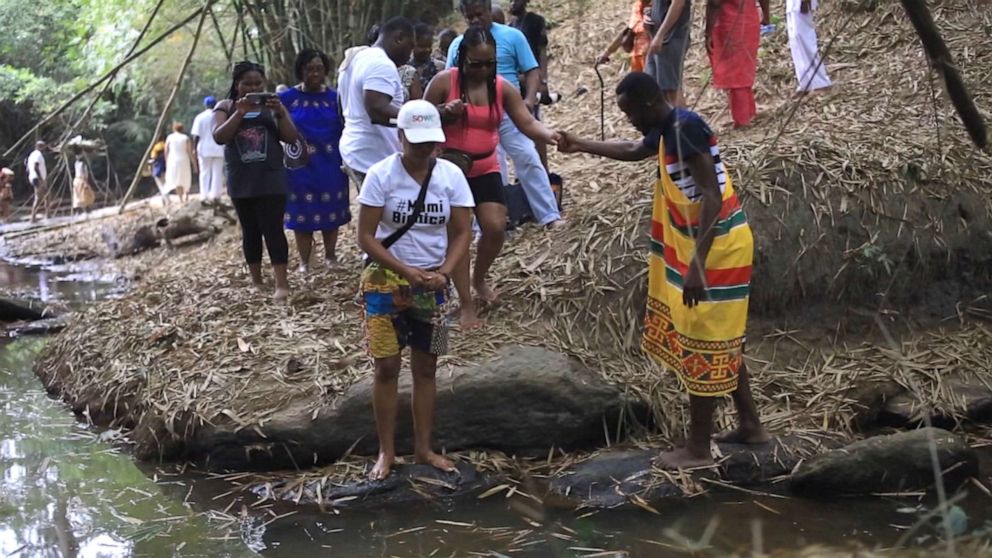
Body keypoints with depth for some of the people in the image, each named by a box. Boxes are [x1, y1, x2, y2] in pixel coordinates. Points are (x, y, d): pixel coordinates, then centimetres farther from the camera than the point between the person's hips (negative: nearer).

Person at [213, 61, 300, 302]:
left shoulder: (272, 104, 5)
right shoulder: (226, 107, 5)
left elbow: (292, 138, 0)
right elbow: (219, 137, -10)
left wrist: (280, 113, -15)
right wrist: (240, 113, -20)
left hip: (271, 179, -1)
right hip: (241, 182, 1)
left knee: (273, 230, -9)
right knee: (251, 231, 9)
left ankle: (282, 284, -10)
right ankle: (257, 282, 19)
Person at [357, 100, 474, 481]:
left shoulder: (451, 175, -4)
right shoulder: (381, 175, -12)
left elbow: (461, 233, -1)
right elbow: (366, 238, -12)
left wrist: (443, 273, -18)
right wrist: (407, 272, -21)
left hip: (432, 284, 3)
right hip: (386, 282, -3)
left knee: (426, 367, 9)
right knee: (387, 367, 0)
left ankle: (423, 448, 19)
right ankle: (386, 452, 10)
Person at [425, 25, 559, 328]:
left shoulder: (502, 88, -3)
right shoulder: (444, 82, -11)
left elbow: (528, 123, -9)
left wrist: (552, 136, -29)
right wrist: (445, 111, -24)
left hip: (485, 169, 3)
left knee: (496, 228, -4)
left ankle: (479, 279, 27)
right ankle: (466, 305, 6)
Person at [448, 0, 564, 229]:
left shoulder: (512, 36, -1)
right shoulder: (457, 45, 8)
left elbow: (532, 70, -1)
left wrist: (530, 99, -17)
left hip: (508, 111, -3)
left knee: (528, 159, -8)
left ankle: (550, 216, -4)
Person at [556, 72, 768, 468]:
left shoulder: (685, 128, -21)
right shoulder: (667, 129, 9)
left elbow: (712, 198, -28)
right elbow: (633, 151, 33)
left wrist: (696, 265, -33)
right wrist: (580, 146, 36)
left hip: (717, 248, -10)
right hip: (705, 247, 10)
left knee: (703, 346, -2)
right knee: (720, 342, 18)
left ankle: (698, 448, 8)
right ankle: (750, 425, 29)